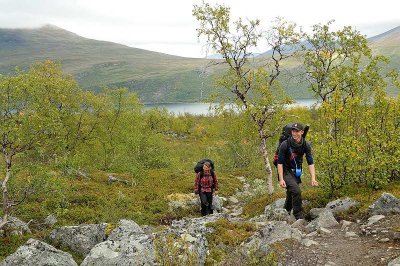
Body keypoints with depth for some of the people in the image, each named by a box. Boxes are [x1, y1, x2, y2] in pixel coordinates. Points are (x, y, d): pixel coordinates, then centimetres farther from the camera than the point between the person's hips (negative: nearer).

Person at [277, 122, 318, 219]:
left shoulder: (306, 145, -9)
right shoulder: (285, 144, -21)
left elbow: (310, 163, -8)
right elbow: (280, 163, -17)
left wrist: (313, 178, -19)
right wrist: (281, 179, -24)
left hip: (297, 172, 5)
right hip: (286, 172, -5)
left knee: (291, 194, 13)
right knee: (296, 191, -23)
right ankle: (299, 217, -14)